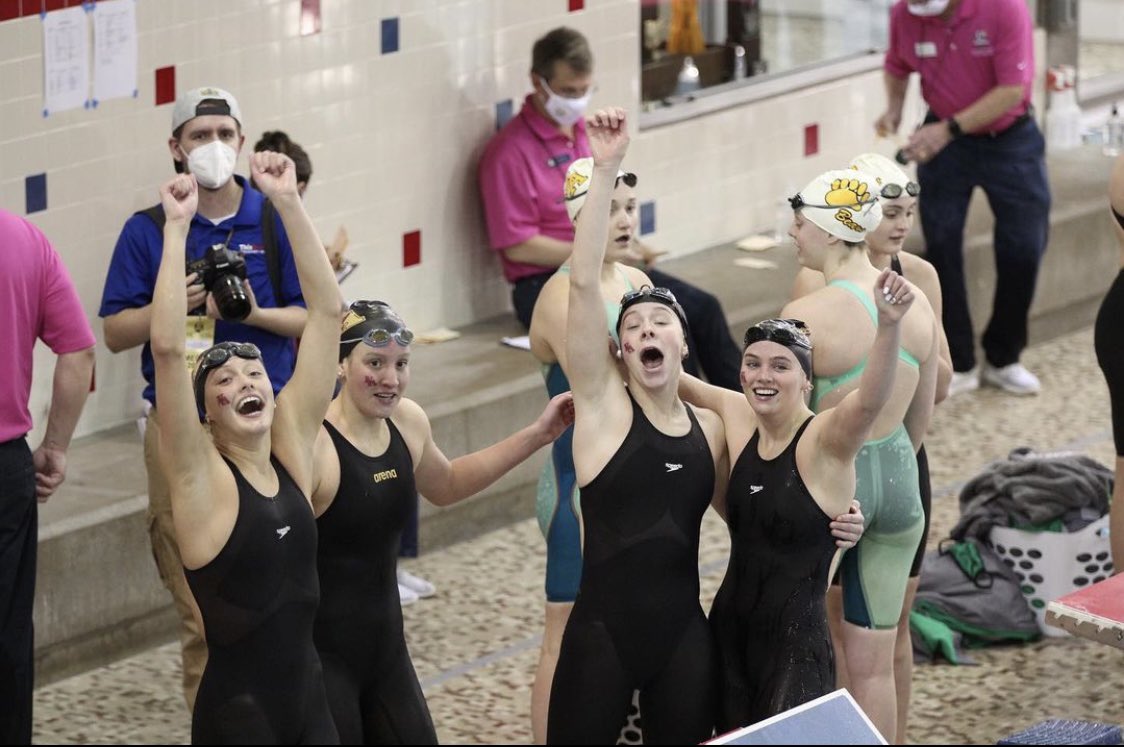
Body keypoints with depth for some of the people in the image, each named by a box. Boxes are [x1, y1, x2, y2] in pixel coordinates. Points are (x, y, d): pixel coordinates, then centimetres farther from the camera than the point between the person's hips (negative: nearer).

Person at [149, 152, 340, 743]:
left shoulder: (291, 445, 3)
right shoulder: (200, 476, -9)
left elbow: (326, 310, 1)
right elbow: (167, 348, -23)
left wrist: (288, 202, -5)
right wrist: (176, 227, -20)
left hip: (308, 699, 5)